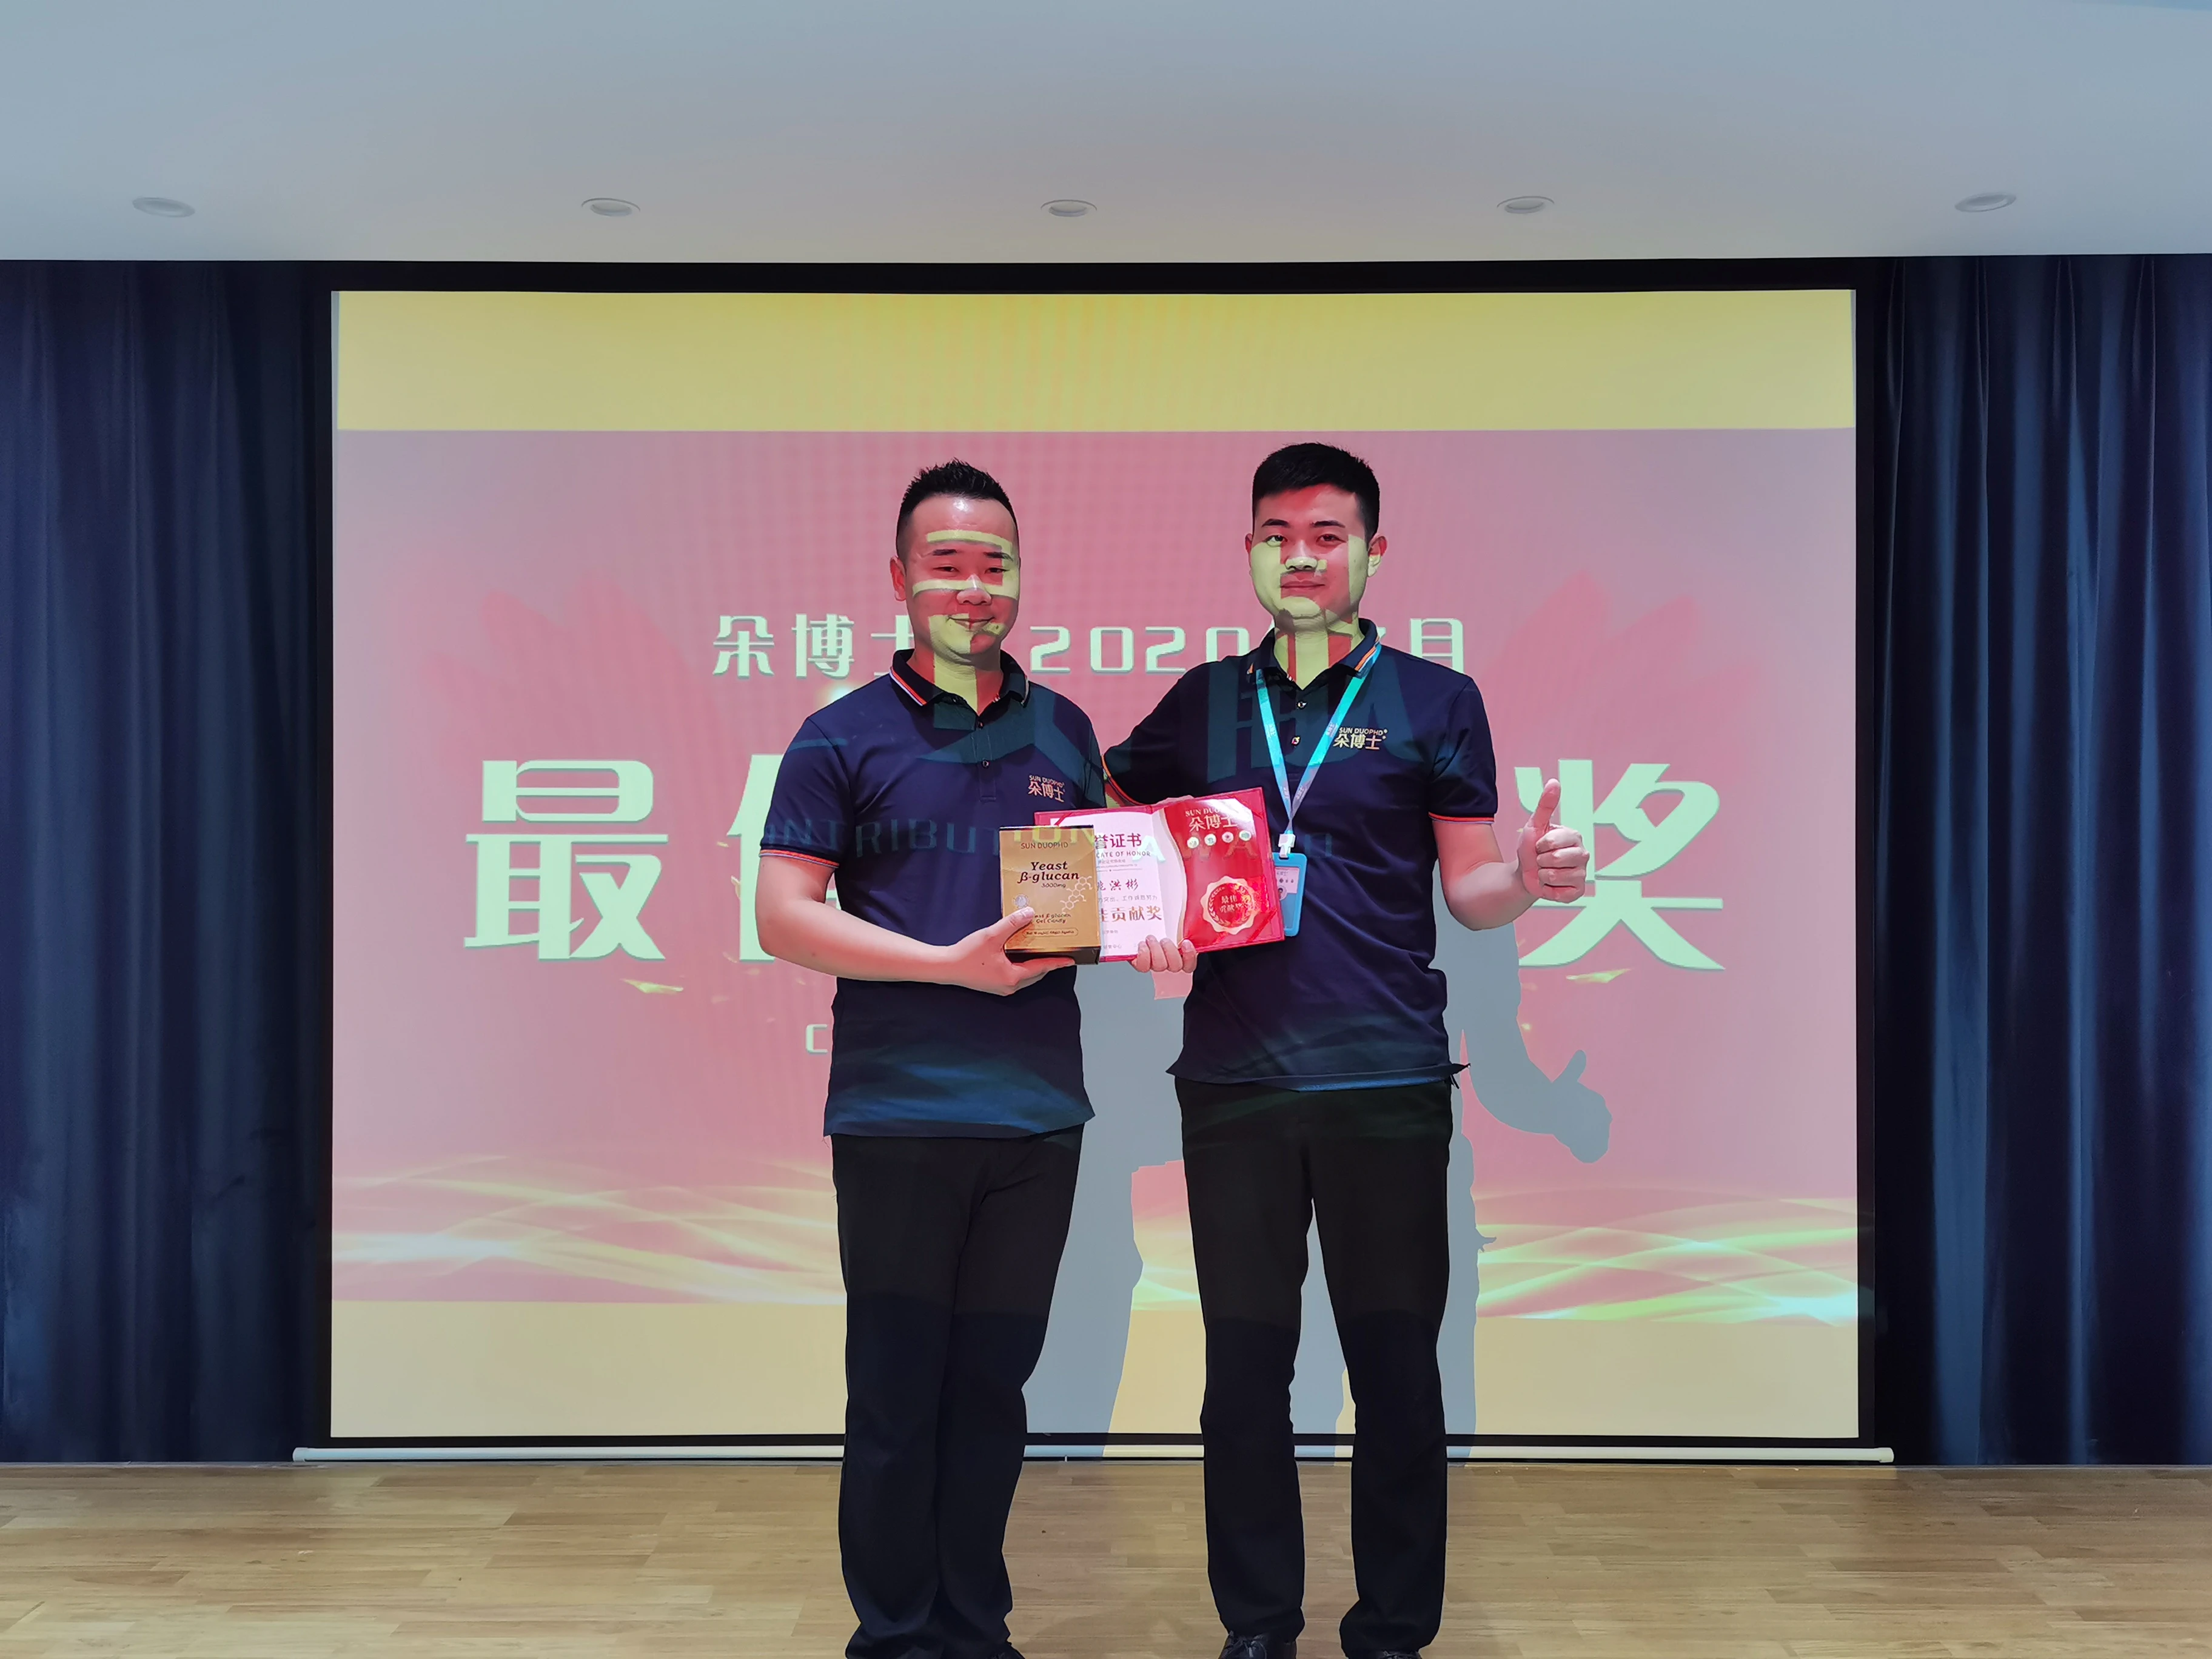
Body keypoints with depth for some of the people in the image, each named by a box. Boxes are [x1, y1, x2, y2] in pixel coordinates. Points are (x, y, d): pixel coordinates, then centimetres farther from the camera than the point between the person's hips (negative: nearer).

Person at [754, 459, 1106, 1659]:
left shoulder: (1062, 731, 12)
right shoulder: (846, 736, 0)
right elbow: (783, 918, -7)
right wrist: (954, 963, -15)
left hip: (1038, 1111, 4)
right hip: (899, 1114, -4)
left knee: (993, 1385, 13)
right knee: (896, 1395, 4)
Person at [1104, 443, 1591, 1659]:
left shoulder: (1433, 701, 5)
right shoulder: (1201, 704, 11)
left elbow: (1467, 888, 5)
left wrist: (1526, 875, -17)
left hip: (1387, 1074, -2)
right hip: (1232, 1077, 2)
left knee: (1397, 1366, 4)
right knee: (1243, 1366, 8)